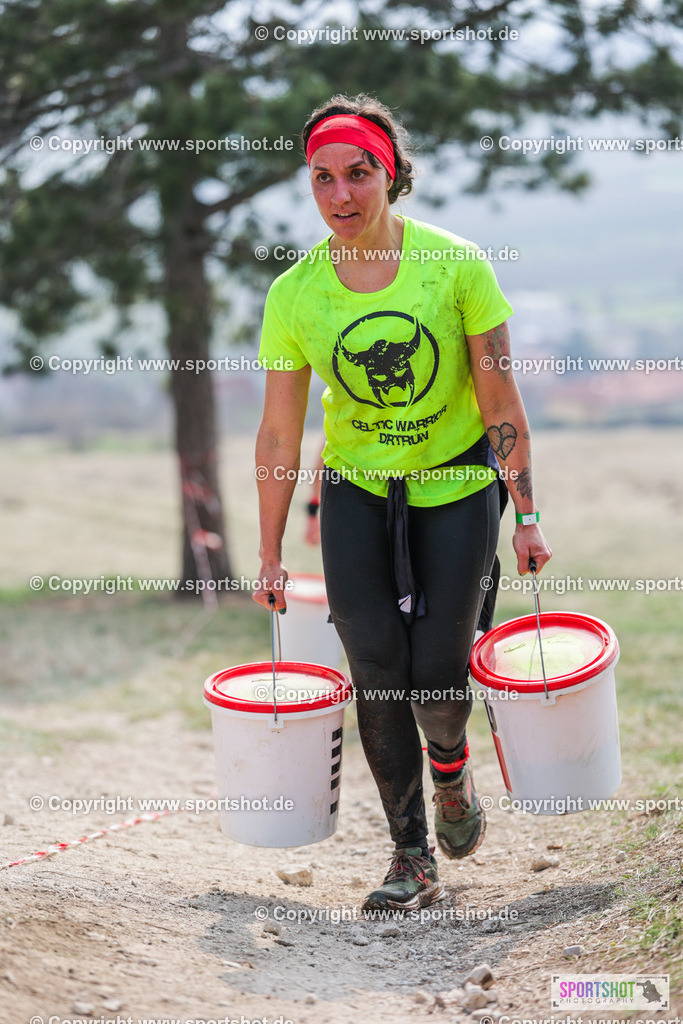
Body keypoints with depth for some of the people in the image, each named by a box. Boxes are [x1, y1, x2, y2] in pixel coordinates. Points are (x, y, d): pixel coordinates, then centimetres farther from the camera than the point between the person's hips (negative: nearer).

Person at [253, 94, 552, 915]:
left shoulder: (457, 266, -15)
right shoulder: (293, 294, -10)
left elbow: (500, 401, -7)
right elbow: (278, 434, -2)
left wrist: (526, 516, -6)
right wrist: (270, 557, 1)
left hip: (456, 485, -1)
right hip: (357, 490, 2)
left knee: (437, 679, -4)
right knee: (377, 675, -6)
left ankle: (451, 768, 32)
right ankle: (411, 859, 8)